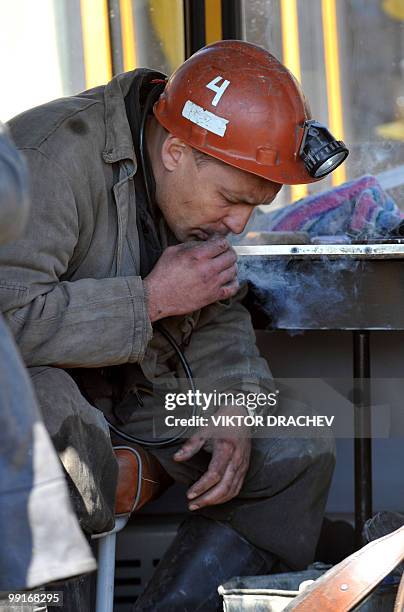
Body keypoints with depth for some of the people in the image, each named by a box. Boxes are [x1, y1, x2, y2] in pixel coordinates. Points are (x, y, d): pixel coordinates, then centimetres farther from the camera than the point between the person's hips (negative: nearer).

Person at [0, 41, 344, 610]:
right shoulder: (54, 158, -26)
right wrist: (152, 300, -27)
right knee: (66, 443, -41)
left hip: (137, 381, 8)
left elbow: (218, 317, 10)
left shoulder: (206, 181, 1)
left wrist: (233, 412, -10)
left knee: (296, 456, -3)